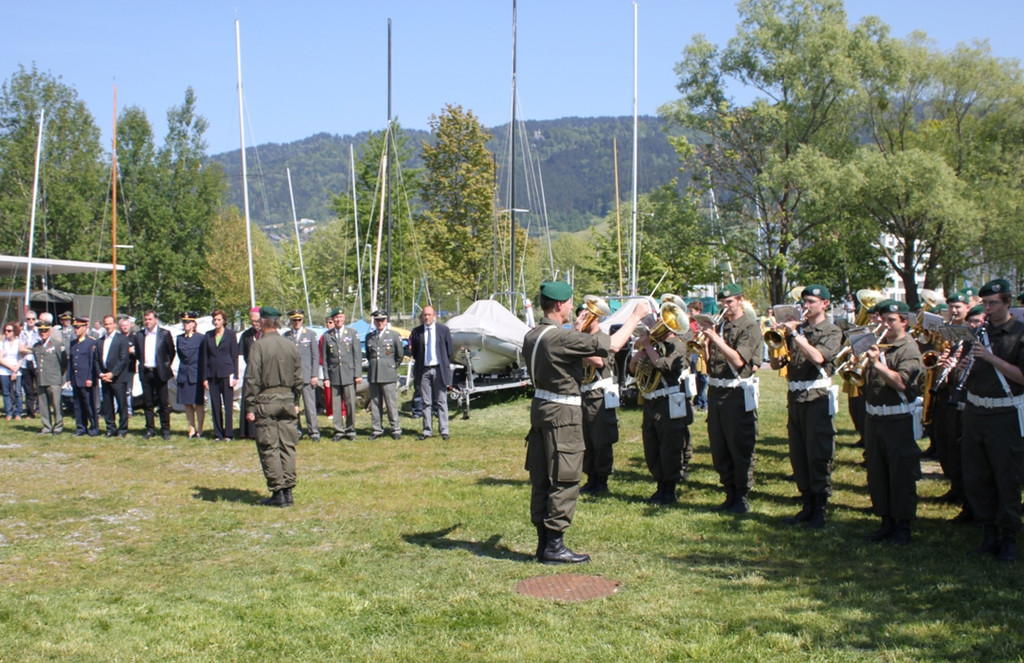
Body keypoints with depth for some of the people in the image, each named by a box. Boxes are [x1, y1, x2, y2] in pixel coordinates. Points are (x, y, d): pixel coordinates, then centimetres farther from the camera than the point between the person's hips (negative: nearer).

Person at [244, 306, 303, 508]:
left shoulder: (258, 346, -9)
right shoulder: (290, 346, 7)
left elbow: (252, 379, -10)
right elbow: (298, 378, 12)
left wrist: (250, 407, -7)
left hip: (266, 401, -5)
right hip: (287, 399, 5)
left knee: (269, 448, 1)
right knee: (288, 446, 9)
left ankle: (278, 493, 0)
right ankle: (288, 491, 9)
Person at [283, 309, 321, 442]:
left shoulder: (310, 334, 7)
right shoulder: (286, 336, 9)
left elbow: (315, 356, 4)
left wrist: (314, 375, -3)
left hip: (307, 375, -2)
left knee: (310, 405, -3)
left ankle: (314, 432, 2)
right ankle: (296, 431, 12)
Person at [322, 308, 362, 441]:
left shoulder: (352, 333, 6)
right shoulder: (327, 336, 9)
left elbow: (357, 355, 3)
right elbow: (325, 358, 9)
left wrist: (358, 374, -3)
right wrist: (326, 377, 3)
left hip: (349, 374, -1)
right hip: (334, 375, 1)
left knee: (350, 403, -1)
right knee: (336, 405, 2)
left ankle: (350, 430, 10)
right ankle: (338, 431, 11)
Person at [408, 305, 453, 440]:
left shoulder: (443, 330, 2)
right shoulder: (416, 332, 3)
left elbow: (450, 349, 6)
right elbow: (414, 351, 12)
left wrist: (445, 364, 5)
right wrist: (419, 362, 5)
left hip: (439, 369, -1)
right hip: (424, 370, 1)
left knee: (441, 401, 3)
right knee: (426, 402, 5)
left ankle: (444, 430, 7)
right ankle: (427, 430, 11)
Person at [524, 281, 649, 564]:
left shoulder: (531, 336, 6)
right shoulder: (562, 338, -20)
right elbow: (609, 345, -16)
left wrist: (578, 330, 26)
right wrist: (635, 317, -5)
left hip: (540, 408, 9)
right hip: (562, 413, -9)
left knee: (541, 479, 11)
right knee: (565, 480, -2)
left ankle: (543, 542, 18)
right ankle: (554, 546, 1)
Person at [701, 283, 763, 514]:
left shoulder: (750, 326, -7)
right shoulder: (720, 325, 13)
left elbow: (738, 360, -19)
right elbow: (709, 360, 12)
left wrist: (714, 337, -22)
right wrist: (703, 346, -7)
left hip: (738, 393, -7)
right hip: (715, 391, 7)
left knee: (740, 448, 1)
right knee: (719, 449, 10)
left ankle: (742, 497, 10)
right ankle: (730, 494, 21)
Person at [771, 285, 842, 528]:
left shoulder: (832, 331, -1)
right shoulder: (796, 329, 13)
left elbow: (818, 357, -21)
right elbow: (776, 364, 10)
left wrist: (795, 334, -19)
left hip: (817, 398, -6)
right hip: (795, 398, 6)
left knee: (818, 456, -3)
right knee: (798, 456, 9)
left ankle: (820, 509, 4)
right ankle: (807, 505, 19)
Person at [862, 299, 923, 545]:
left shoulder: (909, 349, -7)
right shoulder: (878, 345, 13)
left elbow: (901, 382, -21)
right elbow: (865, 380, 15)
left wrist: (877, 363, -27)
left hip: (898, 421, -7)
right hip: (873, 418, 7)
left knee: (901, 475, 0)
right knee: (877, 474, 12)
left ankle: (902, 526, 9)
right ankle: (886, 522, 22)